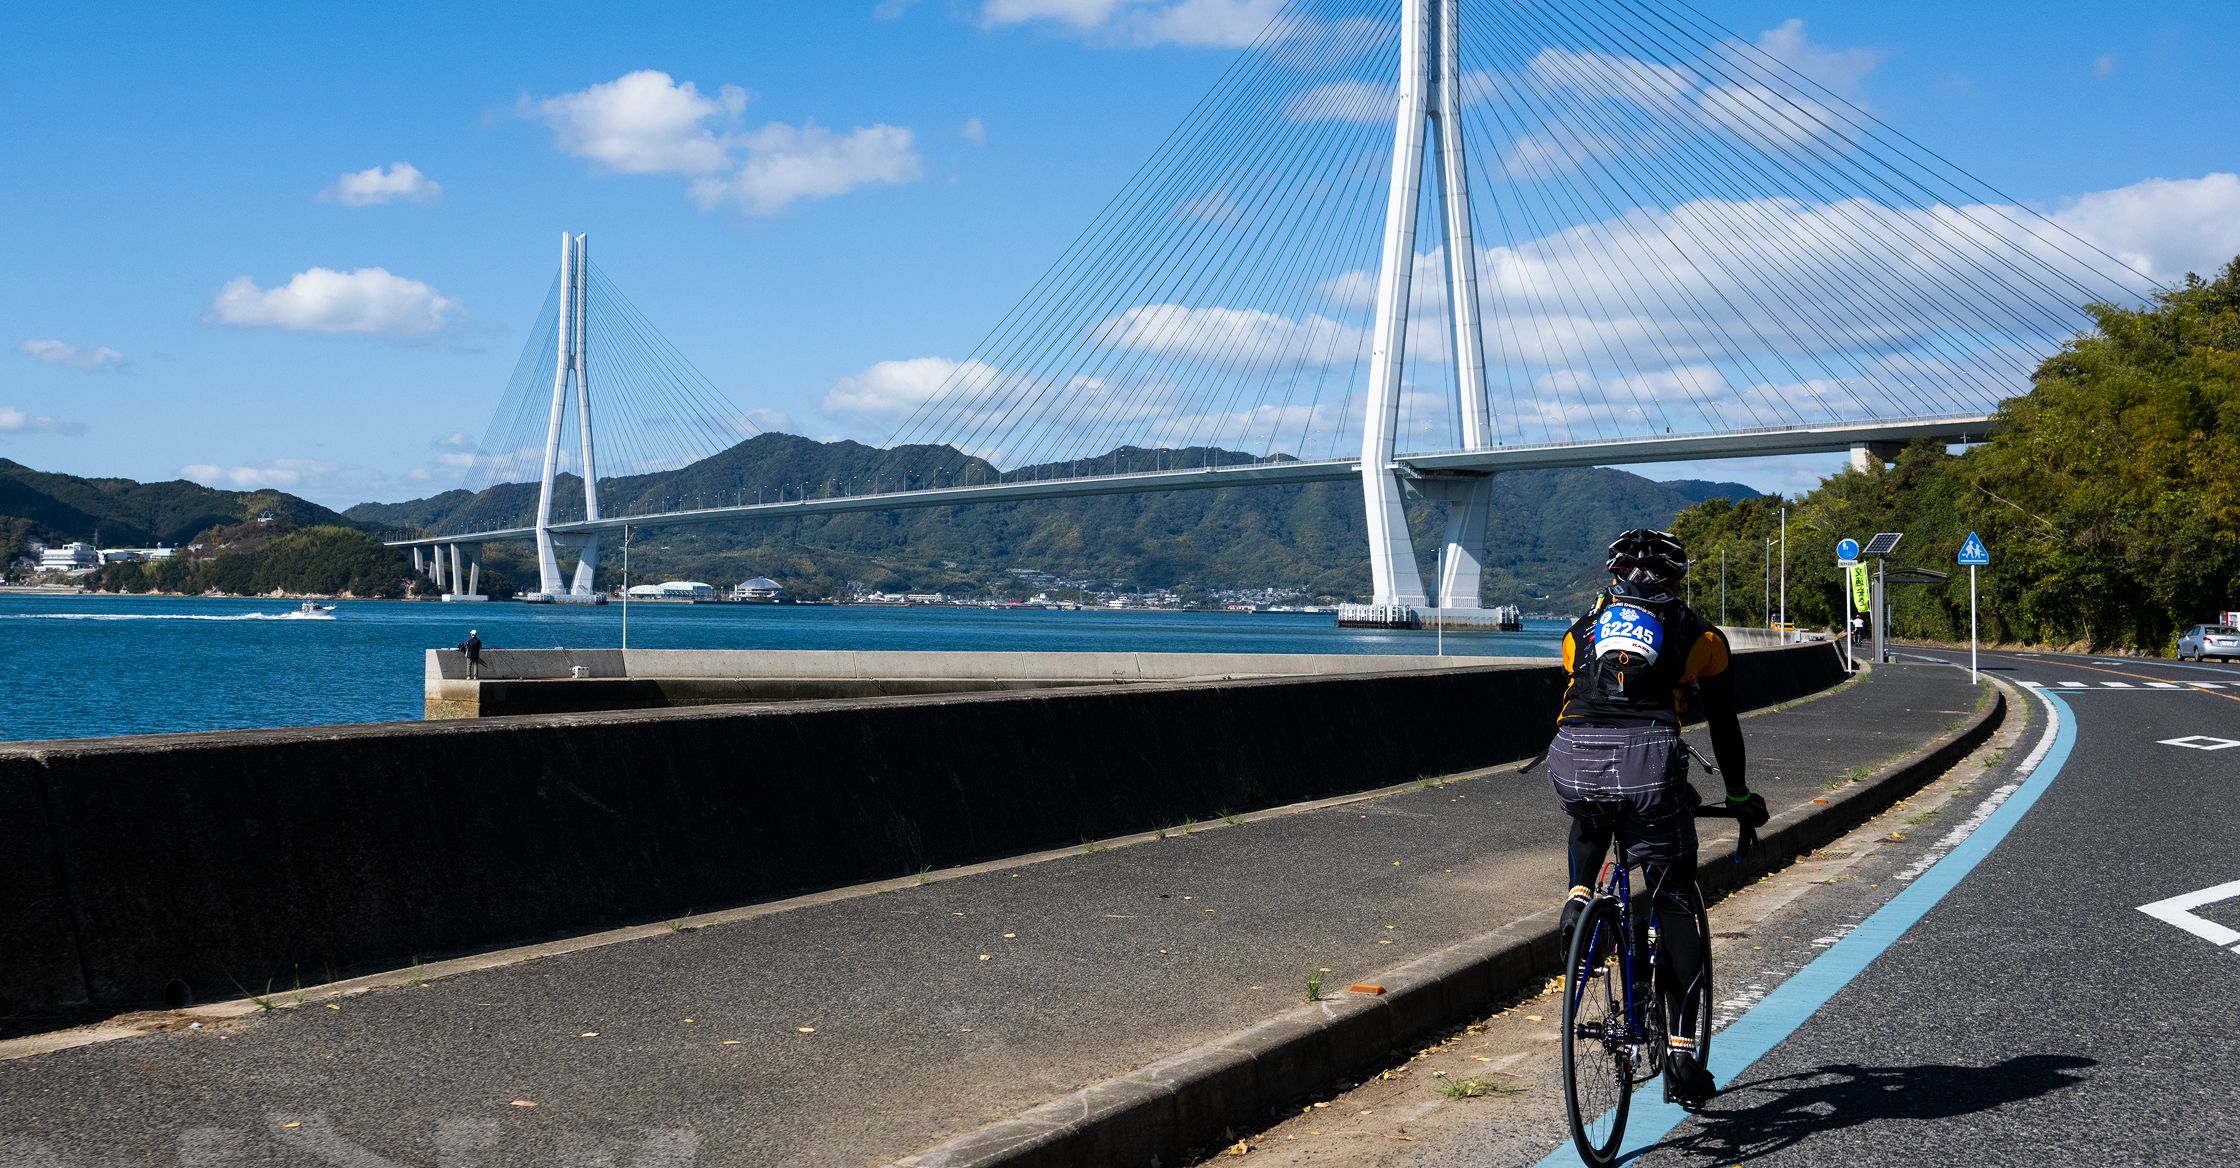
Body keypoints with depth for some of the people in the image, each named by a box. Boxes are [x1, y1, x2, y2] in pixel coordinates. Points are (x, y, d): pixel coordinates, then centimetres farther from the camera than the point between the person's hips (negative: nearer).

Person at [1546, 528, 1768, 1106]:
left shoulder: (1582, 628, 29)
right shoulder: (1698, 634, 25)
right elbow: (1723, 725, 32)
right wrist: (1738, 796, 47)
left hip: (1571, 762, 2)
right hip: (1648, 758, -2)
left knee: (1590, 823, 40)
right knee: (1675, 906, 11)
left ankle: (1579, 897, 13)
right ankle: (1682, 1058, 7)